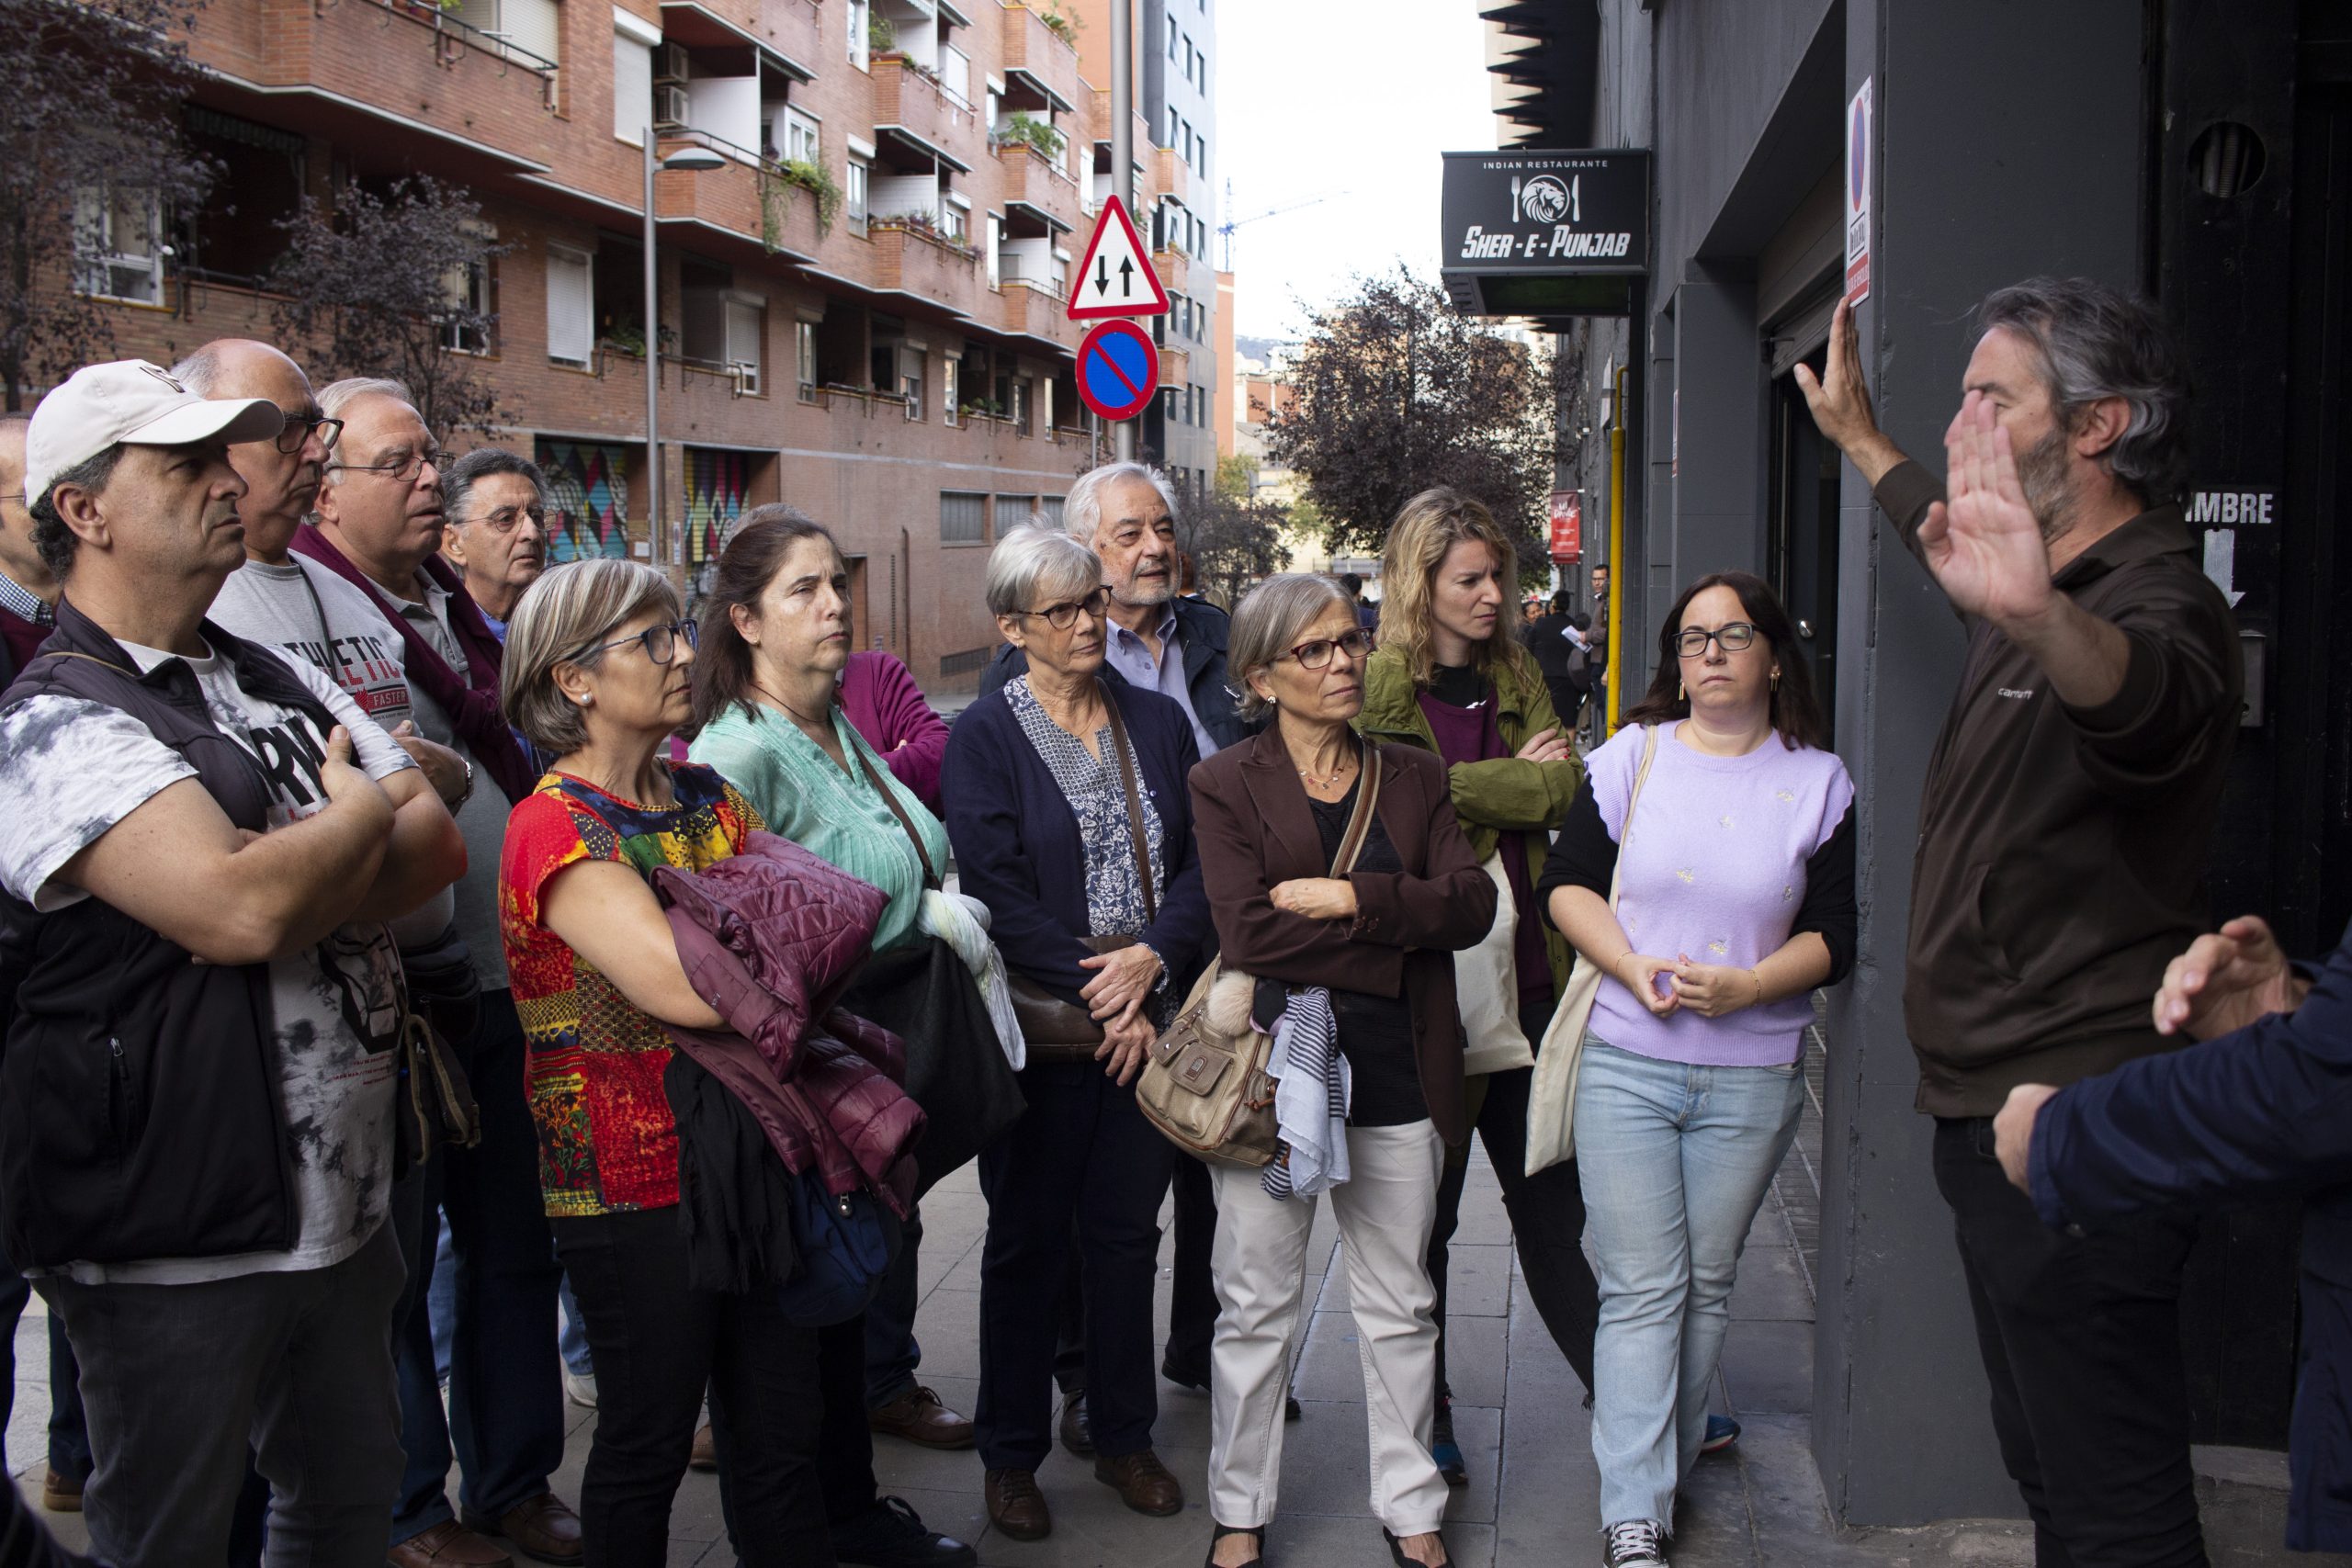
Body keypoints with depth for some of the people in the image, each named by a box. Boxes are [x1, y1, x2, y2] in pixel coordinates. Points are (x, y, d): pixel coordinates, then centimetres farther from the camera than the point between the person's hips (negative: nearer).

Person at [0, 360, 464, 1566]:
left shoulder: (282, 684, 11)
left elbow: (438, 845, 3)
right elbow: (239, 912, -28)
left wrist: (288, 878, -16)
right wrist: (361, 808, -8)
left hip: (342, 1204, 7)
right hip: (178, 1238, -7)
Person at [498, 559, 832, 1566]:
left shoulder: (709, 798, 9)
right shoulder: (555, 827, -15)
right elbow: (687, 987, -27)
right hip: (633, 1185, -6)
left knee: (782, 1430, 13)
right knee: (648, 1443, 10)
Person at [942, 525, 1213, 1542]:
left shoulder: (1159, 721, 8)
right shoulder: (984, 739, -5)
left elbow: (1202, 861, 4)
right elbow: (998, 896, -12)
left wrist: (1154, 956, -13)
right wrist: (1098, 1000, -14)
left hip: (1150, 1019, 3)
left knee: (1128, 1231, 12)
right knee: (1029, 1238, 8)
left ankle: (1124, 1439, 27)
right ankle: (1011, 1455, 22)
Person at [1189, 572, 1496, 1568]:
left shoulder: (1415, 779, 8)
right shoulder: (1226, 784, -3)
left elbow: (1471, 904, -6)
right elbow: (1250, 933, -16)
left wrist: (1350, 898, -16)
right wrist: (1398, 931, -13)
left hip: (1396, 1074, 3)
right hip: (1271, 1070, -3)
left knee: (1400, 1306, 14)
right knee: (1257, 1308, 9)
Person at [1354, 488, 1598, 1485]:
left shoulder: (1515, 675, 11)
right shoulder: (1376, 686, -6)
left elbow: (1564, 789, -4)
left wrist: (1459, 783, -12)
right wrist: (1515, 780, -12)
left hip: (1527, 973, 5)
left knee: (1552, 1195, 16)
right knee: (1423, 1214, 9)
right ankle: (1427, 1418, 24)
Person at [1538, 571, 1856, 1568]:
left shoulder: (1819, 783, 3)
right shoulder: (1632, 757, 3)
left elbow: (1836, 935, 2)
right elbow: (1567, 883, 3)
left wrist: (1747, 984, -15)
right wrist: (1635, 969, -12)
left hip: (1753, 1077, 1)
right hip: (1626, 1065, -1)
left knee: (1706, 1285, 11)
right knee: (1642, 1290, -2)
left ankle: (1667, 1470, 28)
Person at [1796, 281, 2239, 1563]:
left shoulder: (2157, 602, -19)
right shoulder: (2043, 592, 14)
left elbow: (2149, 697, -45)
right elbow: (1941, 528, 39)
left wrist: (2040, 618, -65)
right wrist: (1858, 436, 49)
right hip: (1991, 1110, 11)